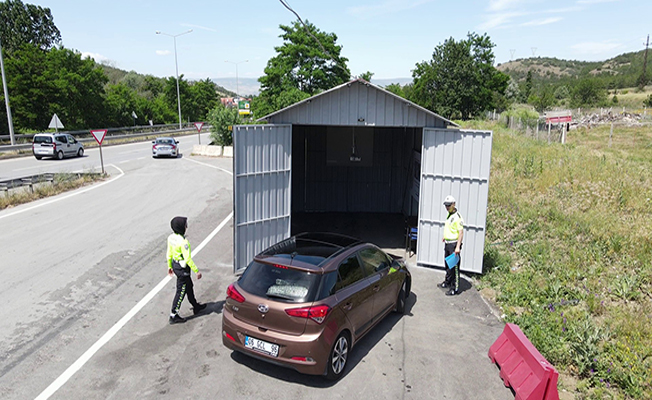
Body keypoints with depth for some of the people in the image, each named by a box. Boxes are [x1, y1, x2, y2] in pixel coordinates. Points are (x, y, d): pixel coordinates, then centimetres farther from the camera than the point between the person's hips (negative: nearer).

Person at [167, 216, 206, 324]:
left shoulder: (171, 237, -4)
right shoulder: (183, 242, -30)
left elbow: (169, 253, 8)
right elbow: (188, 259, -26)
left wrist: (169, 266, 21)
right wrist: (196, 271, -17)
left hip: (175, 264, 9)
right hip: (182, 268, -9)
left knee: (189, 286, 24)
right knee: (181, 291, 5)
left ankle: (196, 306, 41)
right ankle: (173, 316, 14)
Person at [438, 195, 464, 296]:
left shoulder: (457, 216, -17)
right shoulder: (449, 215, 12)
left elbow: (461, 232, -21)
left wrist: (457, 247, -24)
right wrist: (445, 237, 23)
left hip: (454, 244, -10)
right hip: (447, 243, 10)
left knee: (455, 267, -6)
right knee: (447, 265, 21)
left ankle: (455, 288, -2)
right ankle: (447, 282, 36)